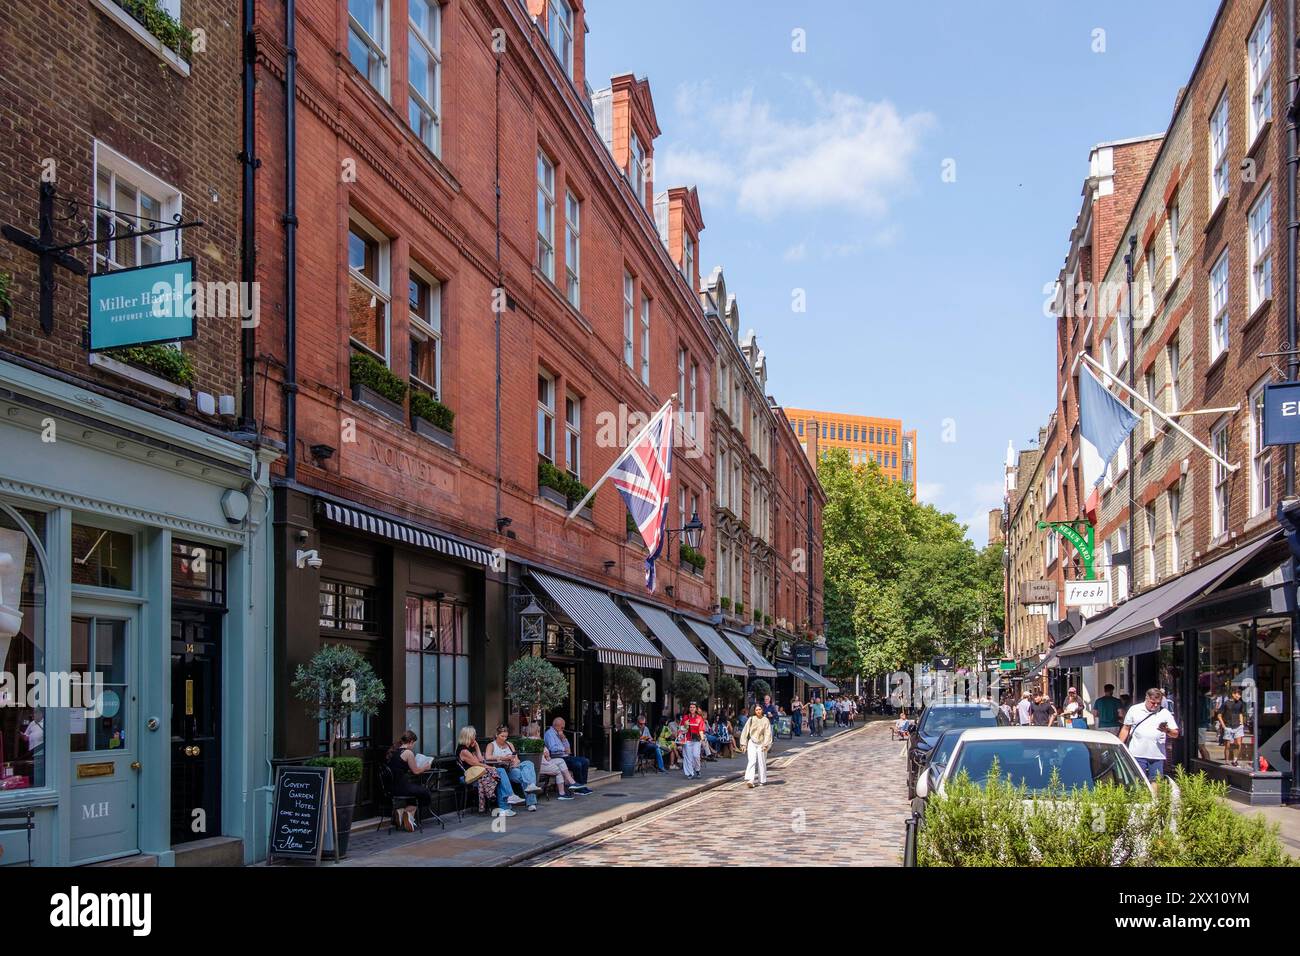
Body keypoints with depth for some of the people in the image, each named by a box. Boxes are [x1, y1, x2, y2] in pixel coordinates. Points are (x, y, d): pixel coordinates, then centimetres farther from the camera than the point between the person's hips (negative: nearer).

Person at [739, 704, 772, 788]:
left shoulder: (766, 720, -1)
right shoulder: (751, 719, 1)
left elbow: (768, 733, -3)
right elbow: (745, 731, 4)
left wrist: (765, 744, -12)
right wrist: (743, 744, 2)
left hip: (761, 744, 0)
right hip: (752, 743, 0)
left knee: (761, 763, 5)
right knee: (751, 761, -13)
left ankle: (762, 781, 19)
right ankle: (749, 780, -23)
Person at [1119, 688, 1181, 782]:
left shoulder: (1165, 713, 8)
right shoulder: (1134, 710, 7)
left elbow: (1175, 733, 7)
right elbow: (1125, 729, 12)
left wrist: (1167, 730, -16)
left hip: (1157, 756, 1)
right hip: (1137, 755, -1)